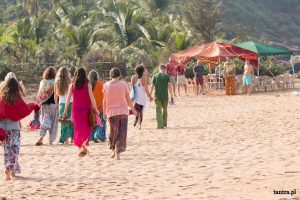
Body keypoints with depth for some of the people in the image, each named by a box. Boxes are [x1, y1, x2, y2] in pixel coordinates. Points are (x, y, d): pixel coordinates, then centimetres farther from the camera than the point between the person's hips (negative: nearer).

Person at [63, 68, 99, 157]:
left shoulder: (72, 85, 2)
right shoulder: (87, 84, -5)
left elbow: (68, 98, 2)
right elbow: (92, 97, -9)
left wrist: (65, 111, 7)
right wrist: (95, 109, -3)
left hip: (76, 109, 2)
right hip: (86, 109, -2)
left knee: (78, 128, 10)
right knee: (87, 127, 11)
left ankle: (80, 148, 8)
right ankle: (84, 143, -10)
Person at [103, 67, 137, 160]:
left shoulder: (106, 85, 0)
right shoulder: (124, 84, -2)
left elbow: (104, 100, 2)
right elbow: (128, 99, 2)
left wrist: (104, 112, 13)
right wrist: (133, 110, 14)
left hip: (111, 112, 1)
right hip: (123, 111, -1)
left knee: (113, 132, 15)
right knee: (122, 133, 3)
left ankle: (114, 151, 16)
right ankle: (118, 152, -3)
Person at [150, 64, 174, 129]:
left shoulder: (155, 76, 1)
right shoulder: (166, 76, -2)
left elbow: (152, 86, 0)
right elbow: (169, 86, -6)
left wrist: (150, 95, 7)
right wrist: (171, 96, -2)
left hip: (157, 96, 0)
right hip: (165, 96, 0)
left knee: (158, 110, -3)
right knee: (165, 110, 17)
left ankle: (160, 125, -12)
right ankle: (164, 124, 27)